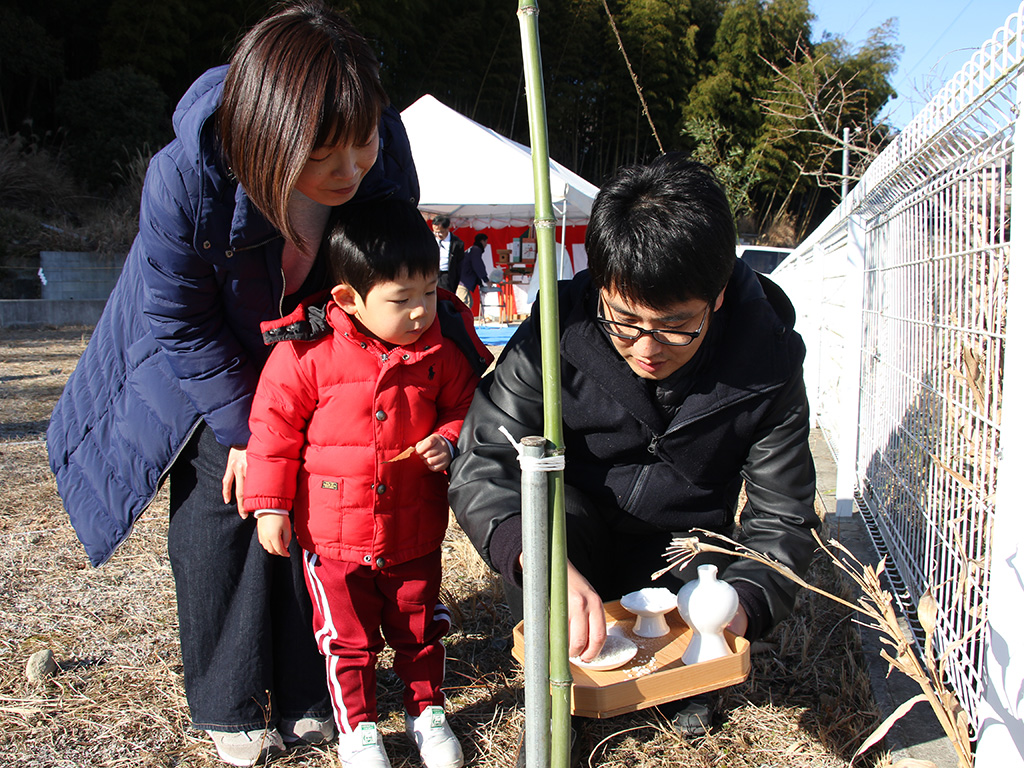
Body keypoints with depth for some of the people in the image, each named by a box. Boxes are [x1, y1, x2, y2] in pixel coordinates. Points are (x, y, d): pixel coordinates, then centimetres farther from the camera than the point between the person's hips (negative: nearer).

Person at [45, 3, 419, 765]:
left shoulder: (383, 157, -29)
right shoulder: (185, 179, -37)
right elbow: (181, 324, -21)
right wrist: (247, 429, -16)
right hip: (204, 360, -2)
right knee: (220, 502, -3)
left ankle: (303, 693, 20)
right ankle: (229, 705, 17)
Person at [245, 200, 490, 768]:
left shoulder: (443, 347, -8)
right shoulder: (305, 352, -15)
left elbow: (464, 405, 7)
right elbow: (274, 428, -6)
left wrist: (448, 442, -14)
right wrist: (270, 505, -5)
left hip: (415, 530, 2)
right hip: (333, 532, -2)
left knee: (420, 629, 17)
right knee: (348, 637, 12)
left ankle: (427, 711, 40)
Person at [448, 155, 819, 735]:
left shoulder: (768, 364, -22)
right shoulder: (556, 337, -25)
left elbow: (781, 517, -15)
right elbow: (482, 464, -28)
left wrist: (742, 600, -36)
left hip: (684, 546, 1)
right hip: (575, 536, 0)